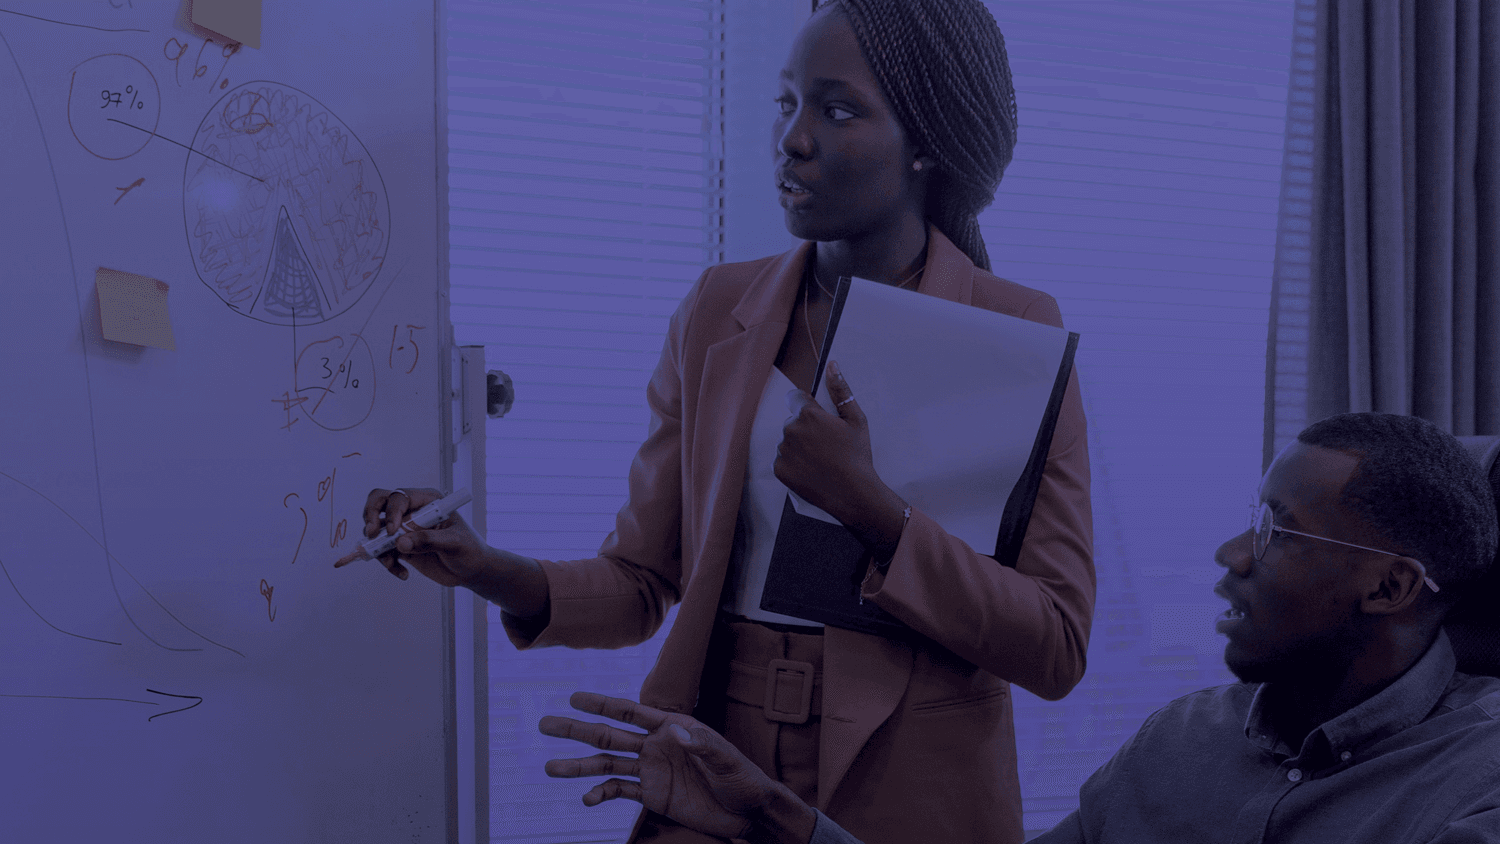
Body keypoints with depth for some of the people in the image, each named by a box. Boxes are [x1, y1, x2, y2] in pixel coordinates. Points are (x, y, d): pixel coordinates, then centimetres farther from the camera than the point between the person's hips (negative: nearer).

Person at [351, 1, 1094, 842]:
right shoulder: (718, 311, 2)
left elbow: (1057, 649, -12)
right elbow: (640, 583, 3)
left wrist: (871, 506, -23)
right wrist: (489, 569, -15)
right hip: (716, 769, 3)